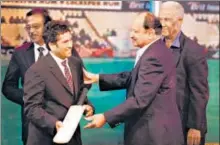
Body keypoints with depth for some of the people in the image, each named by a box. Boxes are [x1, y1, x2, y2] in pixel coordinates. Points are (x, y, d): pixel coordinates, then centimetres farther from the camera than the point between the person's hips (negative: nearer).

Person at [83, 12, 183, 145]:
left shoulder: (154, 57, -24)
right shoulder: (155, 50, 8)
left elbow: (140, 100, -27)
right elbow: (133, 77, 15)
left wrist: (106, 117, -22)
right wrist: (97, 78, 13)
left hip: (156, 132, -9)